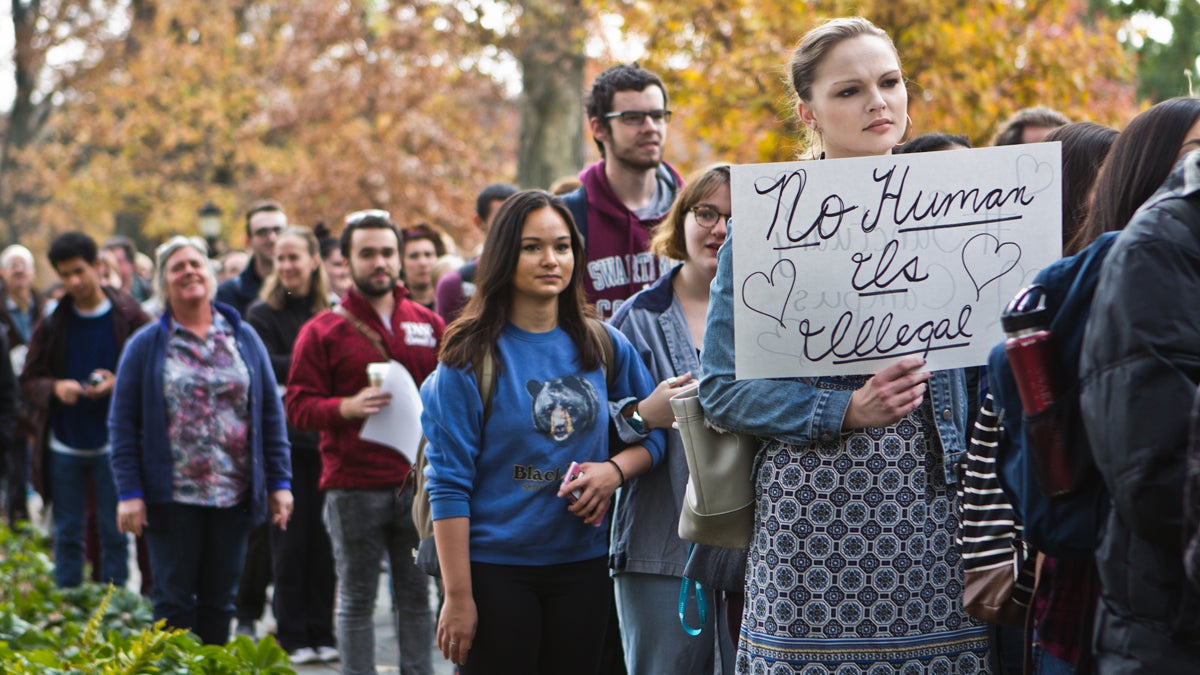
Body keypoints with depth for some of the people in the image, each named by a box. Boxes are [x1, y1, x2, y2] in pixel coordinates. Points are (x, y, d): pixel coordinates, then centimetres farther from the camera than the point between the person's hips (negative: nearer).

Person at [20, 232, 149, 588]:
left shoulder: (129, 317, -4)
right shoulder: (52, 321, 3)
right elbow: (29, 379, 7)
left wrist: (118, 384, -18)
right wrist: (55, 388, -13)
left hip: (112, 446, -2)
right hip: (63, 447, 2)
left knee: (114, 534, 4)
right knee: (67, 535, 9)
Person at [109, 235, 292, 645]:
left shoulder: (244, 338, 9)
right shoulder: (146, 345, 3)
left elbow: (271, 413, 10)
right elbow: (122, 423, 0)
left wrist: (280, 482, 3)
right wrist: (129, 492, -8)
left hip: (234, 497, 2)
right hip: (172, 498, -2)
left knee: (220, 600, 8)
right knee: (174, 600, 1)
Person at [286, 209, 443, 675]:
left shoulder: (429, 325, 12)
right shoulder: (323, 331, 3)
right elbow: (297, 406, -2)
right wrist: (347, 408, -18)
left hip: (417, 481, 2)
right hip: (353, 488, -2)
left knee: (416, 597, 7)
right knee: (357, 599, 3)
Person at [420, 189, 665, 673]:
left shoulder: (604, 346, 5)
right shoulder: (472, 356, -7)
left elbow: (654, 429, 14)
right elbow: (449, 483, -9)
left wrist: (615, 470, -9)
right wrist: (458, 596, -13)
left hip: (581, 565, 4)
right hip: (495, 567, -4)